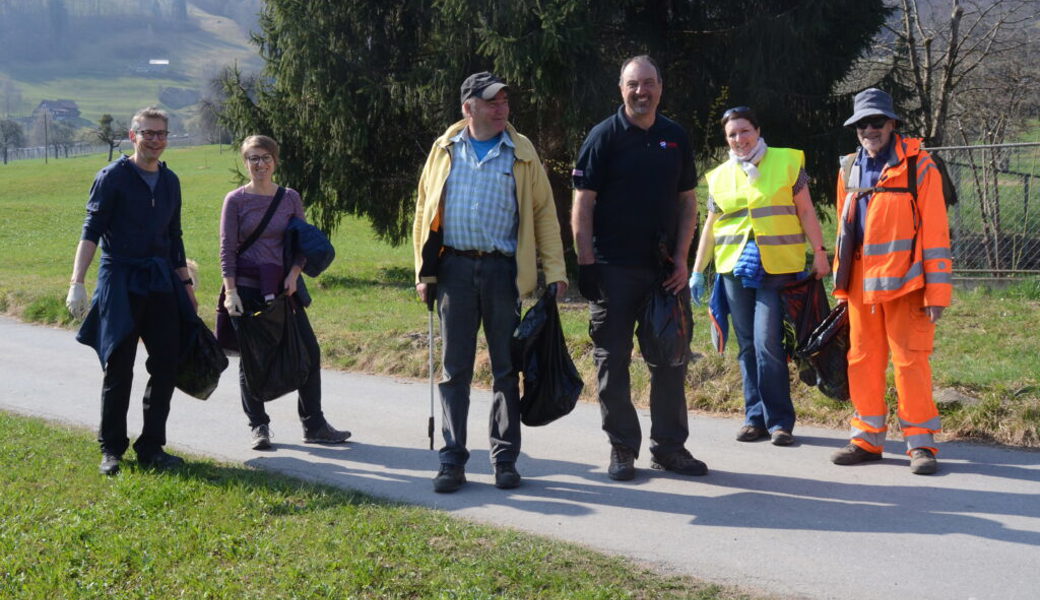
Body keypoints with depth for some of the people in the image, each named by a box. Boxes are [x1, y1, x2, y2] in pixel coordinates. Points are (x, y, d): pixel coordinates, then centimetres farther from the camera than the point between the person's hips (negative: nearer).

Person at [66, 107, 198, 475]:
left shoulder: (170, 181, 14)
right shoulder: (112, 177, -3)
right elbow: (92, 231, -9)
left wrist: (186, 283, 21)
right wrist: (77, 283, -18)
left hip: (161, 284, 5)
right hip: (120, 283, -5)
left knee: (166, 368, 3)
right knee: (118, 369, -1)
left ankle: (151, 448, 14)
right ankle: (111, 450, 11)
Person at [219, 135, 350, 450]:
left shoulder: (290, 198, 7)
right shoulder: (236, 200, -1)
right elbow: (227, 249, -3)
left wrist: (293, 273, -8)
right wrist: (230, 291, -12)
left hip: (282, 287, 3)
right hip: (247, 289, -3)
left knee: (309, 351, -1)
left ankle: (314, 425, 9)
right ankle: (258, 427, 15)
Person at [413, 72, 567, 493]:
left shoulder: (521, 153, 7)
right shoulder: (445, 150, 10)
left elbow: (543, 212, 5)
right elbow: (425, 210, 11)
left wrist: (555, 270, -3)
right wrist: (425, 272, 5)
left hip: (503, 269, -1)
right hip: (455, 268, 1)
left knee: (506, 368, 5)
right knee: (455, 369, 4)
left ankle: (505, 459, 13)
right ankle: (452, 461, 9)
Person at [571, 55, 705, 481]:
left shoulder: (676, 138, 10)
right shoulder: (604, 137, -2)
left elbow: (688, 202, 13)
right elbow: (582, 206, -4)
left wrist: (681, 259, 1)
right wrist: (585, 265, -11)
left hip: (666, 269, 4)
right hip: (613, 268, -4)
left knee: (671, 358, 8)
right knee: (613, 361, 1)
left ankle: (669, 446, 19)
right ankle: (622, 449, 10)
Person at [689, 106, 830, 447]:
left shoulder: (787, 162, 4)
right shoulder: (720, 177, 14)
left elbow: (805, 211, 5)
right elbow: (710, 227, 18)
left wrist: (819, 252, 0)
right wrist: (697, 271, 15)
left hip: (777, 266, -4)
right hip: (735, 267, 4)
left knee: (767, 342, -13)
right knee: (747, 345, 5)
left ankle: (779, 421, -5)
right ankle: (755, 418, 12)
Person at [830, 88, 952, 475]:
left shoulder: (917, 166, -4)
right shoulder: (850, 170, 12)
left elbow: (934, 229, -6)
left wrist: (937, 290, -11)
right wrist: (841, 283, 14)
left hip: (904, 282, -5)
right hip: (861, 283, 5)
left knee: (911, 359, -3)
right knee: (862, 360, 8)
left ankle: (921, 443, 5)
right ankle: (868, 439, 17)